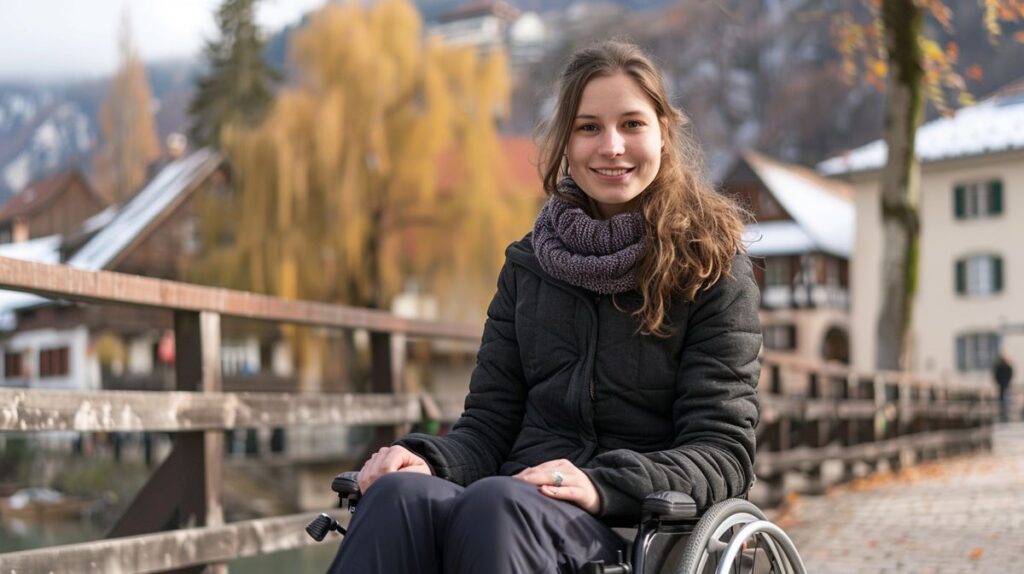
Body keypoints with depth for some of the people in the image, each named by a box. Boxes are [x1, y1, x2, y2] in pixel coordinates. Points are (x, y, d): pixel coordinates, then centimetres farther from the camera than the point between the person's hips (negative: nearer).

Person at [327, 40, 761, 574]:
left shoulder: (712, 267, 5)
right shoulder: (528, 264, 17)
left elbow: (724, 451, -2)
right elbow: (487, 423, 15)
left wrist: (602, 484, -20)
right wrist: (427, 457, -9)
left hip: (641, 529, -3)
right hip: (524, 497, 4)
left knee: (495, 503, -37)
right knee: (400, 494, -31)